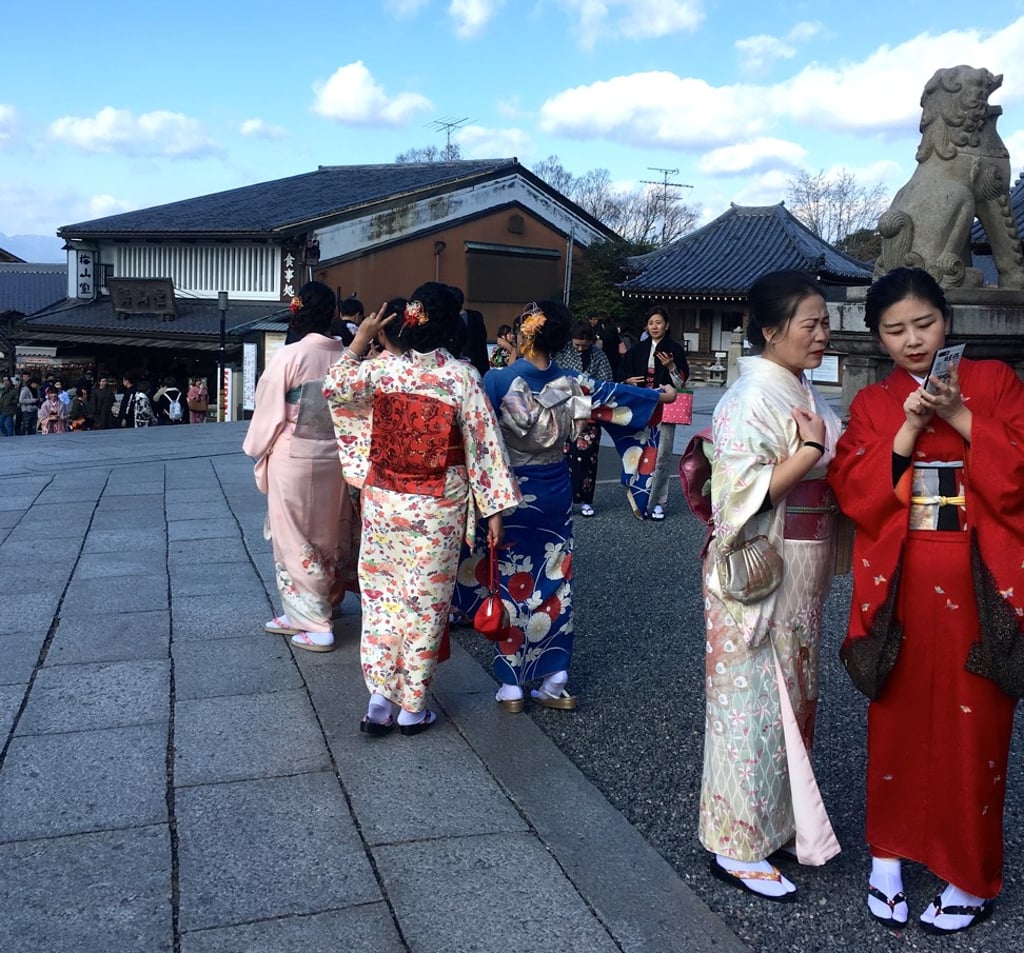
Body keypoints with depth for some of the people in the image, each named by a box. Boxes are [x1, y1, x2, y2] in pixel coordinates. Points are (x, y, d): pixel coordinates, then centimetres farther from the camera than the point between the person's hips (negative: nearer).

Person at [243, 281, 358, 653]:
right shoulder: (346, 357, -3)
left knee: (296, 541, 6)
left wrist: (257, 451, 7)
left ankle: (316, 626, 9)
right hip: (334, 459, 5)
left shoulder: (288, 356, -15)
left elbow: (270, 413, -9)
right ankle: (299, 615, 30)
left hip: (294, 460, -5)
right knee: (327, 538, 16)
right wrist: (340, 444, 15)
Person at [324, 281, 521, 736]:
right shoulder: (463, 377, -12)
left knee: (382, 595, 14)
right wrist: (494, 507, -5)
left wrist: (360, 339, 14)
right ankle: (412, 706, 19)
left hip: (384, 502, 2)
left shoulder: (382, 367, -6)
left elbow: (334, 389, 10)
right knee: (425, 601, 9)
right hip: (439, 509, -2)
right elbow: (483, 443, -10)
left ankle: (379, 697, 16)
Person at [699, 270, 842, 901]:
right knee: (753, 704, 0)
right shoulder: (751, 399, -16)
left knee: (791, 701, 17)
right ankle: (738, 846, 14)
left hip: (801, 581, 9)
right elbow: (744, 495, -23)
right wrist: (809, 451, -20)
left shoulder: (805, 396, 11)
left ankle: (777, 821, 33)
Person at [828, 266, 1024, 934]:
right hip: (899, 585, 2)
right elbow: (852, 491, -4)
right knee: (897, 718, 9)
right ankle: (890, 852, 26)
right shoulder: (871, 404, 8)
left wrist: (958, 415, -16)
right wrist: (908, 430, -14)